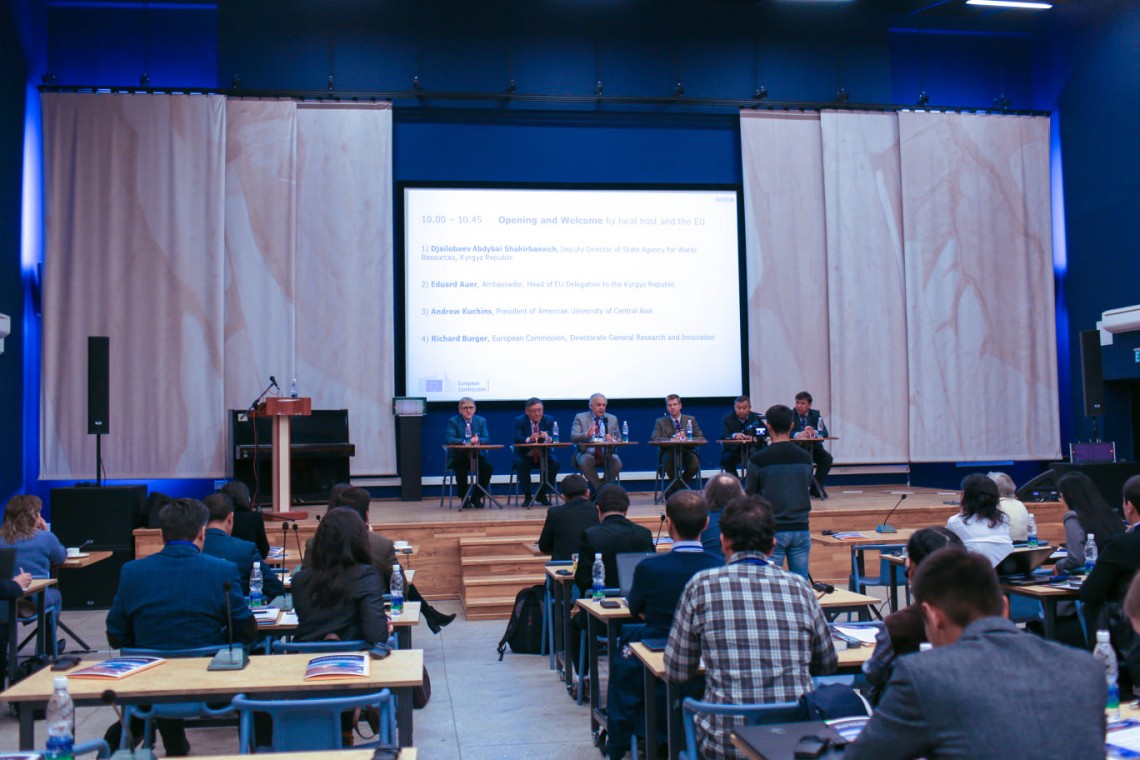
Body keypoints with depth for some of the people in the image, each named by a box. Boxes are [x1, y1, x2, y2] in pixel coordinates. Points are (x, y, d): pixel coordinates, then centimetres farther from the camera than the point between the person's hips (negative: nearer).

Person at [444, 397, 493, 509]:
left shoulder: (481, 421, 9)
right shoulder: (453, 421, 1)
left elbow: (487, 439, -3)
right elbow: (449, 439, -14)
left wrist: (477, 440, -27)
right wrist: (466, 441, -28)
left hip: (477, 456, 3)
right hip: (459, 457, -3)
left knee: (488, 467, -24)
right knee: (461, 469, -34)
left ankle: (476, 497, -4)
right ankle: (464, 498, -9)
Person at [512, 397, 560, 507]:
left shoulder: (548, 421, -1)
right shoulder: (519, 421, -6)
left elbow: (553, 440, -12)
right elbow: (517, 439, -21)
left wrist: (548, 438, -37)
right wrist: (528, 439, -42)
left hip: (543, 456, 2)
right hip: (525, 456, -2)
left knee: (555, 463, -25)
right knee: (520, 463, -33)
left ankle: (542, 494, -8)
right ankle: (527, 496, -18)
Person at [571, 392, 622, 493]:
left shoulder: (612, 419, 13)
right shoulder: (580, 418, 4)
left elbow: (619, 439, 10)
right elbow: (573, 437, -8)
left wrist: (612, 439, -15)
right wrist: (586, 435, -30)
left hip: (606, 454, 2)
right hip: (587, 453, -2)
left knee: (617, 462, -28)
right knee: (585, 460, -35)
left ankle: (596, 489, -8)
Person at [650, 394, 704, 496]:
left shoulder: (691, 419, 12)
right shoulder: (661, 422, 9)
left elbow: (701, 438, 4)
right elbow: (654, 439, -6)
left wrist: (686, 438, -16)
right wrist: (672, 440, -21)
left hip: (687, 451, 1)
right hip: (670, 452, -1)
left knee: (694, 464, -32)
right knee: (667, 461, -36)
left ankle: (673, 489, -5)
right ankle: (680, 489, -8)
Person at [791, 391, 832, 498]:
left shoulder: (816, 414, 1)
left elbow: (824, 433, -10)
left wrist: (814, 433, -33)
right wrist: (798, 435, -37)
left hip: (813, 447, 2)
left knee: (827, 458, -24)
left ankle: (816, 487, -10)